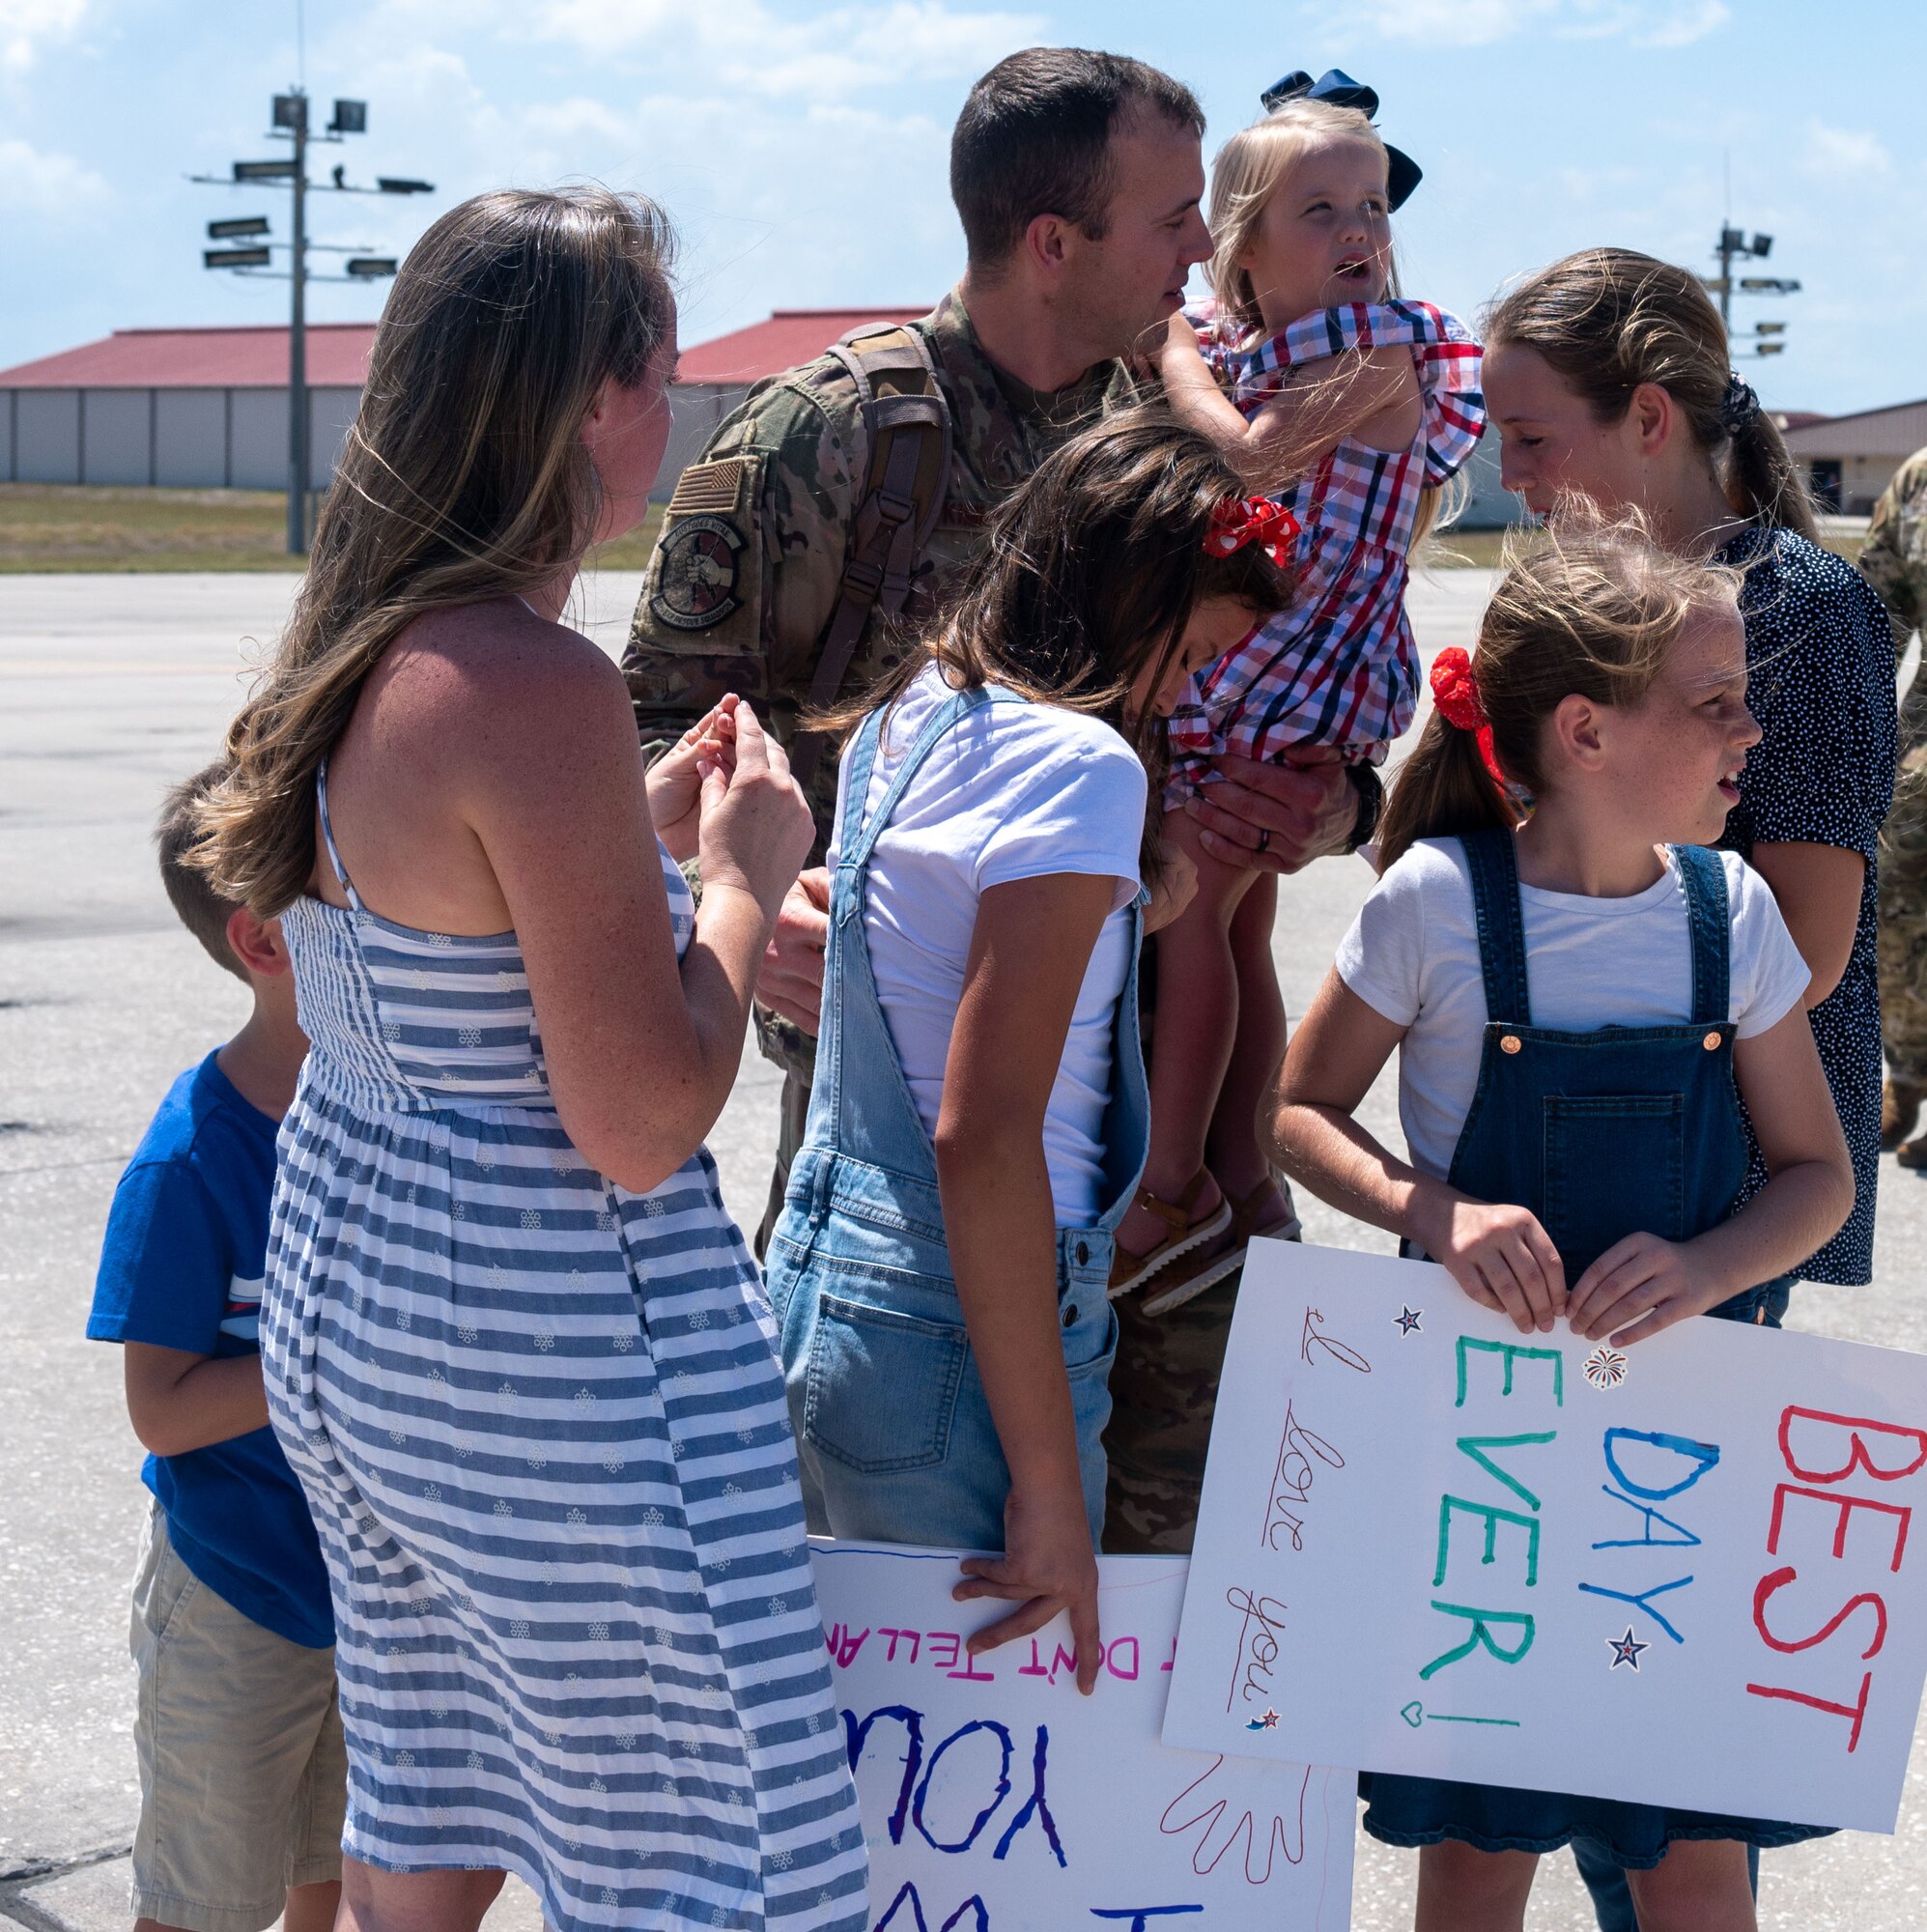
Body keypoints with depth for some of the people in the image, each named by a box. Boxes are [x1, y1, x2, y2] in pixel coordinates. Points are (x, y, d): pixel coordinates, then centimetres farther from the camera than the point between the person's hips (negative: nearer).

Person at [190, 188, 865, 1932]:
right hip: (546, 1356, -10)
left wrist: (646, 835, 16)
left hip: (353, 1293, 10)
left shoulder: (351, 658, 6)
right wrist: (742, 877, -9)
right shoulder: (537, 687, -23)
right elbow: (642, 1122, -23)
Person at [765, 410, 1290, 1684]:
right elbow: (983, 1135, -21)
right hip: (951, 1339, -9)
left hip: (822, 1279, 9)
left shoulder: (907, 718, 12)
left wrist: (1121, 919, 16)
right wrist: (1050, 1490, -20)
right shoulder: (1077, 759, -14)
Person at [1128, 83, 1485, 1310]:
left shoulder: (1388, 344, -11)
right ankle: (1242, 1188, 23)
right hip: (1219, 679, 8)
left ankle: (1177, 1194, 1)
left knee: (1188, 910, -8)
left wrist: (1176, 356, -14)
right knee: (1231, 924, 13)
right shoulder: (1235, 348, 11)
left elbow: (1255, 456, -23)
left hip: (1300, 680, -8)